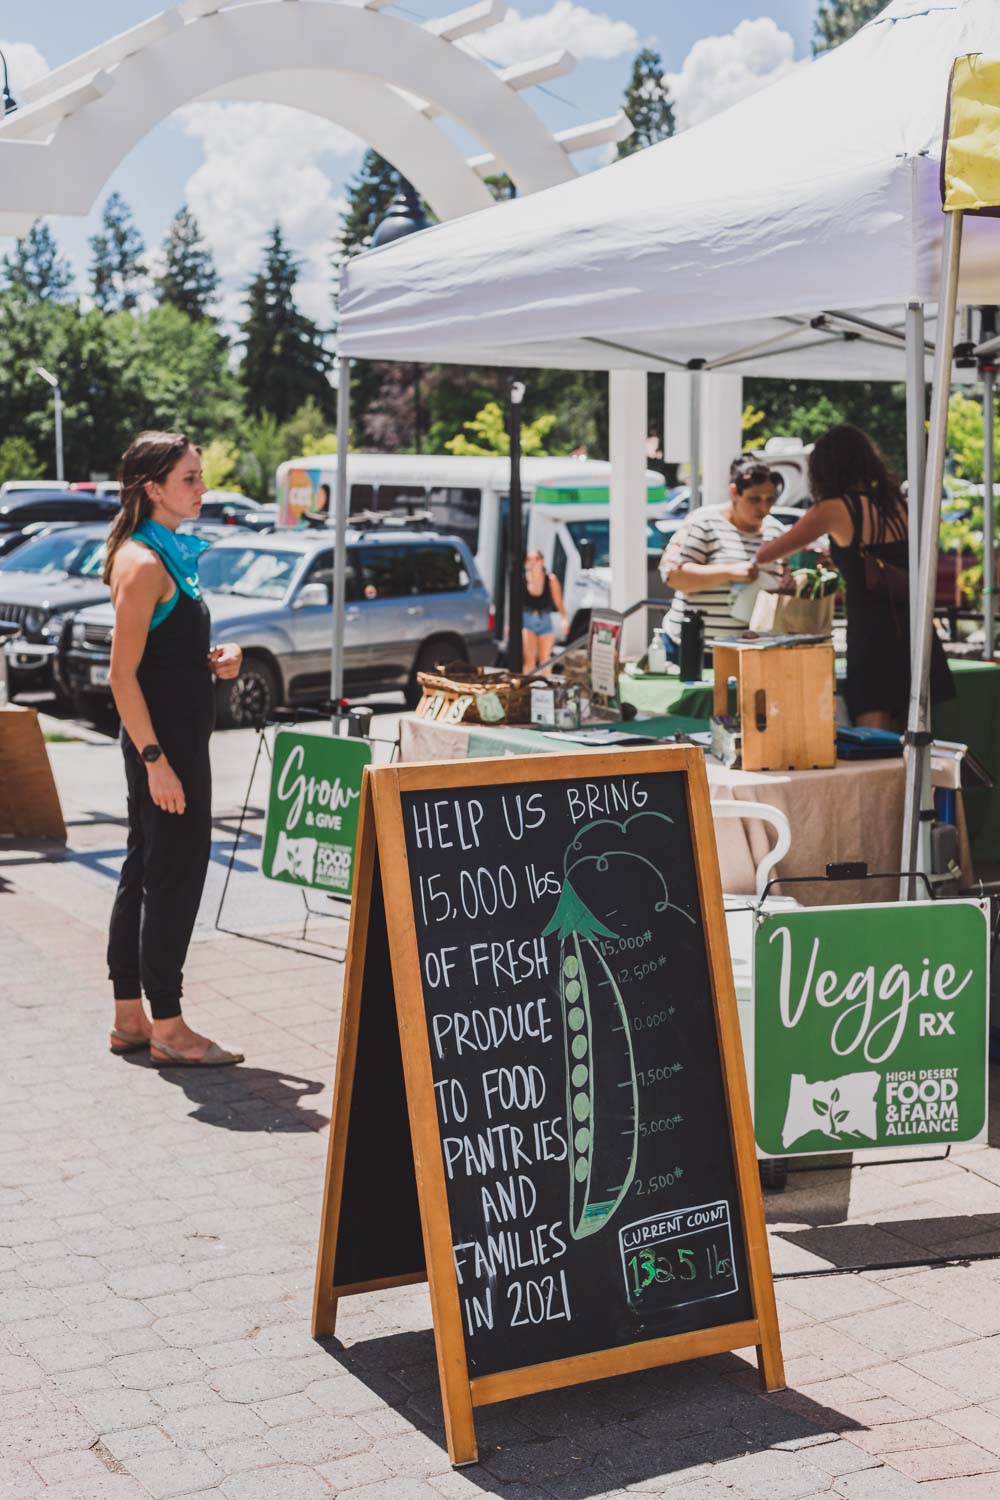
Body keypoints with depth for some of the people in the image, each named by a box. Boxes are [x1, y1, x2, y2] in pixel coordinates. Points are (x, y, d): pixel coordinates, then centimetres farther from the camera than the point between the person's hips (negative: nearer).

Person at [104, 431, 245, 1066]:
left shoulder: (170, 555, 14)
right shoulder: (143, 563, -15)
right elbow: (123, 674, -19)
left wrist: (216, 658, 7)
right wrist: (156, 760, -22)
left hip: (176, 739, 10)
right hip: (163, 744, -10)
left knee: (144, 874, 13)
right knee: (175, 877, -3)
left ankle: (129, 1018, 22)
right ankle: (166, 1026, 5)